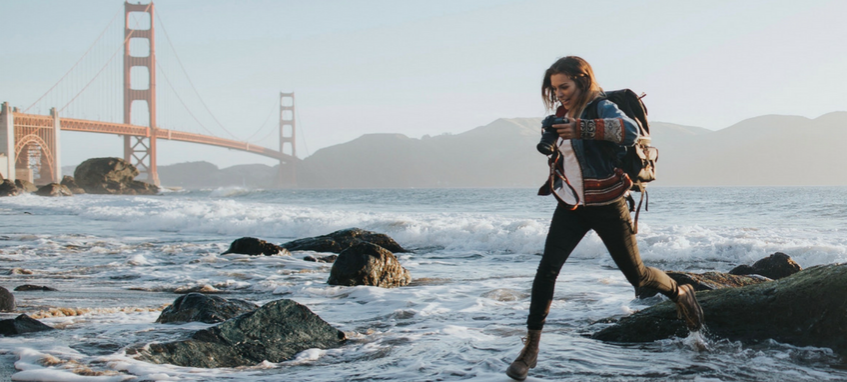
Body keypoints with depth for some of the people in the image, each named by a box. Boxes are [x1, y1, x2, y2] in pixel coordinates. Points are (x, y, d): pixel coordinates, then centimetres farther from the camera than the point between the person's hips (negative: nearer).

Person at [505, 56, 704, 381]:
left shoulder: (602, 108, -15)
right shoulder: (564, 114, 6)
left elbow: (630, 131, -37)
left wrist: (581, 128, -45)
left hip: (607, 207, -5)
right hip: (571, 207, 5)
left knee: (636, 275, 7)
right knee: (548, 267, -13)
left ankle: (680, 294, 40)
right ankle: (531, 348, -11)